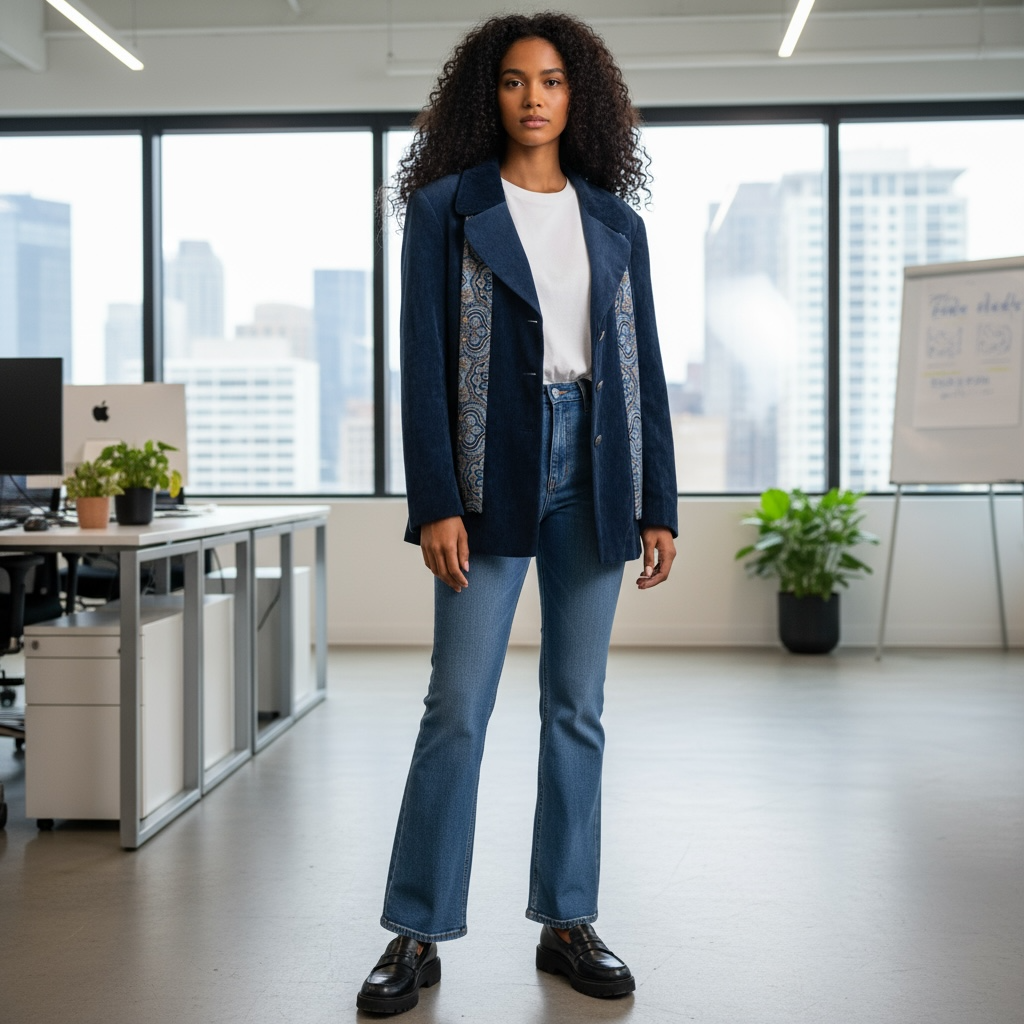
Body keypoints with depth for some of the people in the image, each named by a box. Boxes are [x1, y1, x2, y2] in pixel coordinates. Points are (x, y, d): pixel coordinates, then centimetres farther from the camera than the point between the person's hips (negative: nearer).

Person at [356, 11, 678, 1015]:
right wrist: (435, 504, -11)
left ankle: (567, 922, 17)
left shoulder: (615, 223, 12)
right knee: (457, 708, -3)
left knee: (577, 707, 7)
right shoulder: (446, 208, 3)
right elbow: (424, 364, -3)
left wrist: (658, 505, 6)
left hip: (593, 470, 3)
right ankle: (418, 934, 8)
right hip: (491, 472, -3)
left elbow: (645, 367, 12)